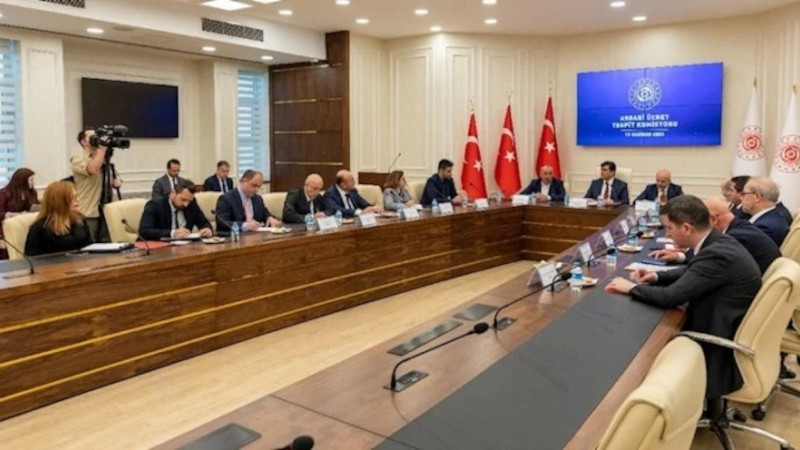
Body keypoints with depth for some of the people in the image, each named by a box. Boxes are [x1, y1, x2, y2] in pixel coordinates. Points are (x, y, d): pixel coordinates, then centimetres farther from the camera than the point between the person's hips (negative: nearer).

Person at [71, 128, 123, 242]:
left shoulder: (104, 160, 17)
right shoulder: (78, 160, -4)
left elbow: (117, 182, 18)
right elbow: (93, 169, -26)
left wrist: (116, 181, -6)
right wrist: (103, 148, -19)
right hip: (88, 214, -6)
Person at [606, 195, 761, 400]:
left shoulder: (717, 255, -28)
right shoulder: (720, 243, 1)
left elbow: (671, 296, -28)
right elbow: (690, 273, 19)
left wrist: (631, 287, -13)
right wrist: (657, 276, 3)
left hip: (722, 352, -8)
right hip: (725, 331, 8)